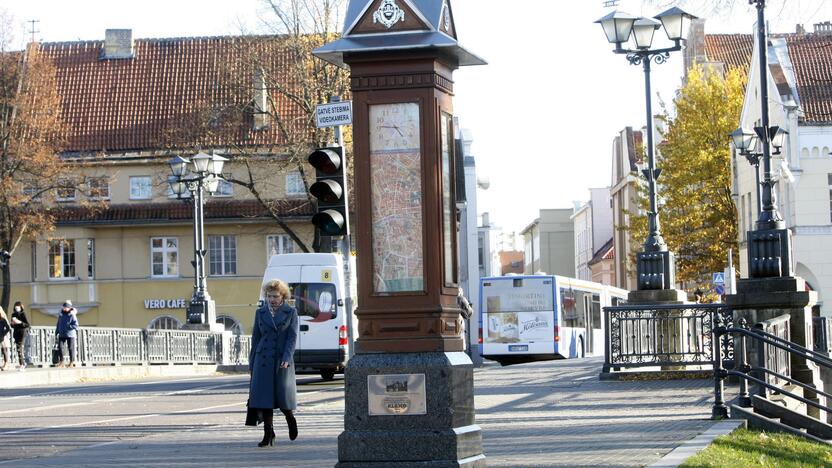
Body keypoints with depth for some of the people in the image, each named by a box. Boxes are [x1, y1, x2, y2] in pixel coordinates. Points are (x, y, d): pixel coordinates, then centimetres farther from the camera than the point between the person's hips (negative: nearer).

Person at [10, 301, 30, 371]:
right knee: (18, 349, 6)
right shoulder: (13, 314, 10)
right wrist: (13, 323, -4)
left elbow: (27, 325, -11)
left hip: (22, 332, -6)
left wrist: (20, 322, -22)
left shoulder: (23, 314, -6)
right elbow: (12, 325, 19)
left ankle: (22, 364, -19)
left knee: (21, 349, -16)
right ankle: (22, 363, 15)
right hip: (16, 333, 6)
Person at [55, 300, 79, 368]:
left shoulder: (72, 315, -10)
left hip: (70, 334, -5)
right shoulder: (61, 314, 8)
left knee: (71, 348, 0)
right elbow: (58, 324, 18)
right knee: (60, 347, -4)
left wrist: (67, 327, -20)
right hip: (62, 334, 5)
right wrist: (56, 331, 14)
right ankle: (61, 362, 2)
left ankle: (72, 362, 9)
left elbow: (75, 325, -14)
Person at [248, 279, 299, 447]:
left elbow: (292, 337, -4)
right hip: (263, 360, 2)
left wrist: (287, 358, -17)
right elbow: (256, 338, 13)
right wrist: (251, 363, 11)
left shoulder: (291, 312, 4)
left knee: (284, 395, -4)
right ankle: (268, 434, -2)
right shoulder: (260, 313, 10)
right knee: (263, 395, -7)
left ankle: (290, 418, 29)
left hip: (283, 360, -2)